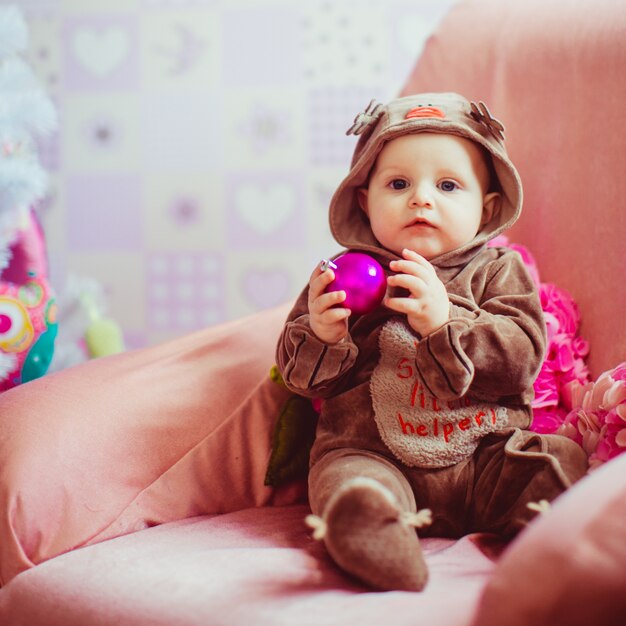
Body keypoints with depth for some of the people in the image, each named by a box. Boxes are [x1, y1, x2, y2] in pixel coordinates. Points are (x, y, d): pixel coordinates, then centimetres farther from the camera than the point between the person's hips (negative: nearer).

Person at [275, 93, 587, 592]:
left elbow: (521, 356, -6)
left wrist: (446, 322, -20)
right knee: (349, 486, -32)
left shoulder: (499, 271, 9)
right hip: (371, 454, -1)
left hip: (486, 455, 1)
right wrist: (320, 335, -12)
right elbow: (302, 376, 11)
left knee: (559, 459, -22)